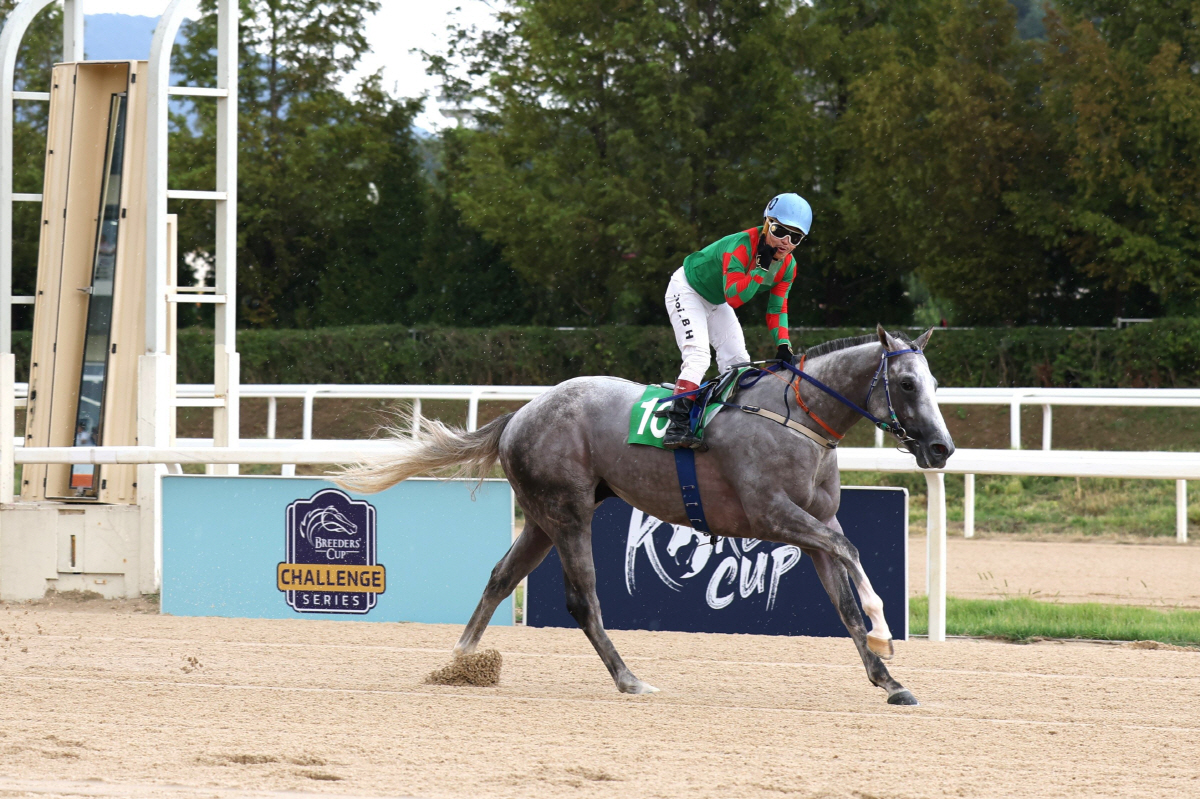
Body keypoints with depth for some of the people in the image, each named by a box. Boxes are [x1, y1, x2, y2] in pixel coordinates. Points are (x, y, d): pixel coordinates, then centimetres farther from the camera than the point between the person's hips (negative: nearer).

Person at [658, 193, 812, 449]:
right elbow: (733, 297, -43)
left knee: (737, 361, 3)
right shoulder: (740, 247, -36)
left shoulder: (788, 266, -12)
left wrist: (783, 345, -16)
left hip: (716, 302, 8)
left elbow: (777, 307, -3)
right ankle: (677, 424, -33)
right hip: (686, 290, -8)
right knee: (698, 356, -24)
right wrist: (762, 268, -46)